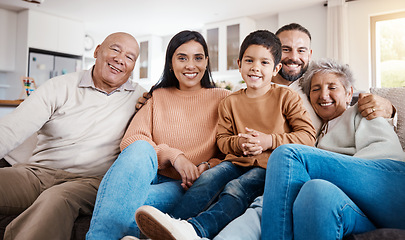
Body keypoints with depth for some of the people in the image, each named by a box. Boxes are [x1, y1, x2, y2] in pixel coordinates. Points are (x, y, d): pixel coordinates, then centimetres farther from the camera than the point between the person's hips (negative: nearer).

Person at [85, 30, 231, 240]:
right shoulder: (157, 97, 18)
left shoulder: (222, 98, 13)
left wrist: (207, 166, -14)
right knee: (140, 148, -34)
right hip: (143, 179, 2)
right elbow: (130, 140, 2)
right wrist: (174, 156, -14)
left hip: (186, 186, -2)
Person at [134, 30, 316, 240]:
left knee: (236, 188, -32)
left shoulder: (287, 98, 5)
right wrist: (238, 143, -7)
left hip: (269, 165, -3)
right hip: (237, 161, 4)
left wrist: (269, 141, -13)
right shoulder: (230, 102, 14)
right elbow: (221, 139, 17)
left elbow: (308, 136, 0)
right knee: (208, 178, -27)